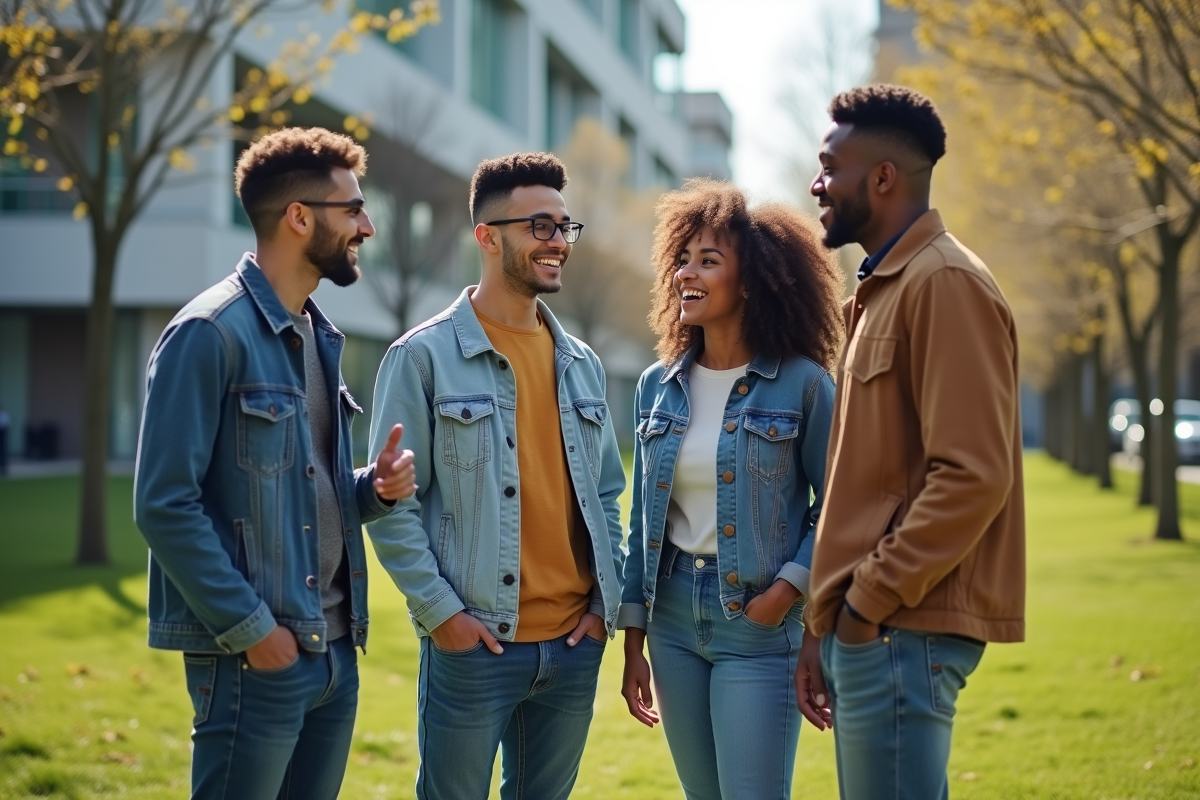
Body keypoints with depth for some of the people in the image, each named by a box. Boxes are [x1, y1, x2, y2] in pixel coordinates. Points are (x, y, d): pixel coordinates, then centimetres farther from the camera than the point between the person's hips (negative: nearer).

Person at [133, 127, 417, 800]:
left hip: (335, 651, 8)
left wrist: (374, 488, 1)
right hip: (256, 659, -8)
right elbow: (165, 505, -16)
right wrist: (250, 628, -17)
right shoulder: (210, 334, -12)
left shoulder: (320, 335, 15)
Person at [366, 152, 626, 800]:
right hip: (474, 645, -5)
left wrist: (605, 602, 6)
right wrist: (439, 610, -13)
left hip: (574, 646, 5)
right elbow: (392, 502, -8)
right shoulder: (424, 356, -6)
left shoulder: (581, 364, 12)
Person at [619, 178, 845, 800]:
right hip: (673, 616, 5)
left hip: (758, 618, -5)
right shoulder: (659, 386, 6)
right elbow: (643, 521, 10)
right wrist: (633, 642, 8)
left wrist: (788, 589, -16)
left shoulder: (801, 384, -8)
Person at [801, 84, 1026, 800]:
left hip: (903, 632, -10)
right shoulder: (883, 289, 18)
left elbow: (973, 476, -21)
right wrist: (826, 624, 18)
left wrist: (870, 600, -16)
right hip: (867, 626, 10)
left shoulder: (945, 283, -12)